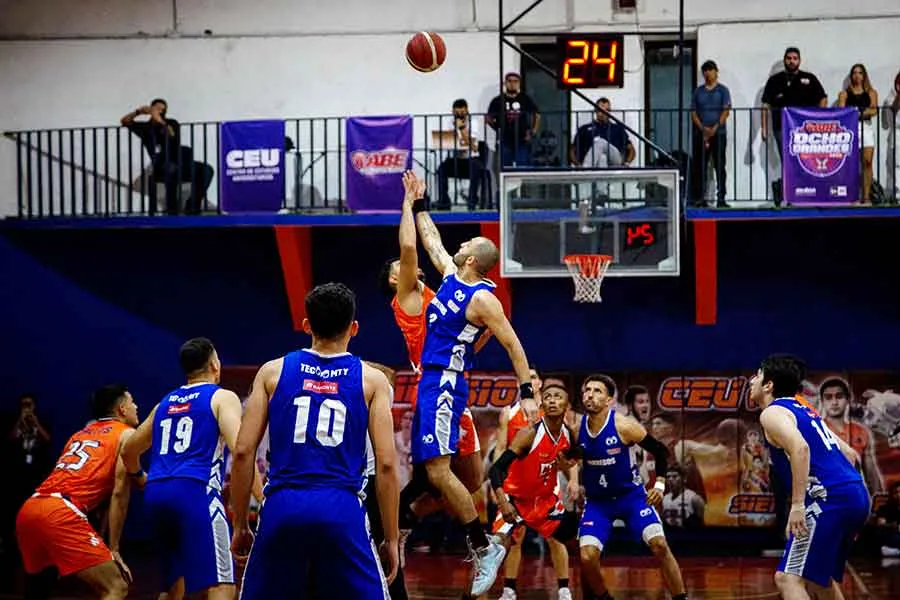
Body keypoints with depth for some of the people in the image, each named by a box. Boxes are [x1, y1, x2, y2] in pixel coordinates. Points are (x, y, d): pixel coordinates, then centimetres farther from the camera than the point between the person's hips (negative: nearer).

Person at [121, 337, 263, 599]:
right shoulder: (222, 398, 5)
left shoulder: (165, 402, 24)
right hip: (194, 491, -7)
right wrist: (261, 497, -11)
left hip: (156, 493, 7)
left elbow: (129, 452, 33)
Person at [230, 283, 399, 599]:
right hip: (342, 511, -1)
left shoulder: (273, 371, 10)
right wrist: (391, 538, 7)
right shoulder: (372, 379, 7)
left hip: (282, 507, 1)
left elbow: (242, 453, 5)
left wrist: (240, 525, 13)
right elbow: (386, 464, 1)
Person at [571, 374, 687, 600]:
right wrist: (573, 480, -6)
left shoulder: (624, 425, -18)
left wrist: (659, 485, -15)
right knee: (587, 557, -14)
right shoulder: (576, 429, -8)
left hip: (631, 495, -2)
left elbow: (660, 451, -8)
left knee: (659, 545, -17)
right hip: (597, 501, 2)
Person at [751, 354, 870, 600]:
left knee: (789, 578, -13)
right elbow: (848, 454, 28)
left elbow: (800, 448, -21)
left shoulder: (772, 413, -1)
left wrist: (797, 504, -24)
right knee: (819, 578, 24)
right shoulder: (804, 409, 27)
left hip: (829, 498, -9)